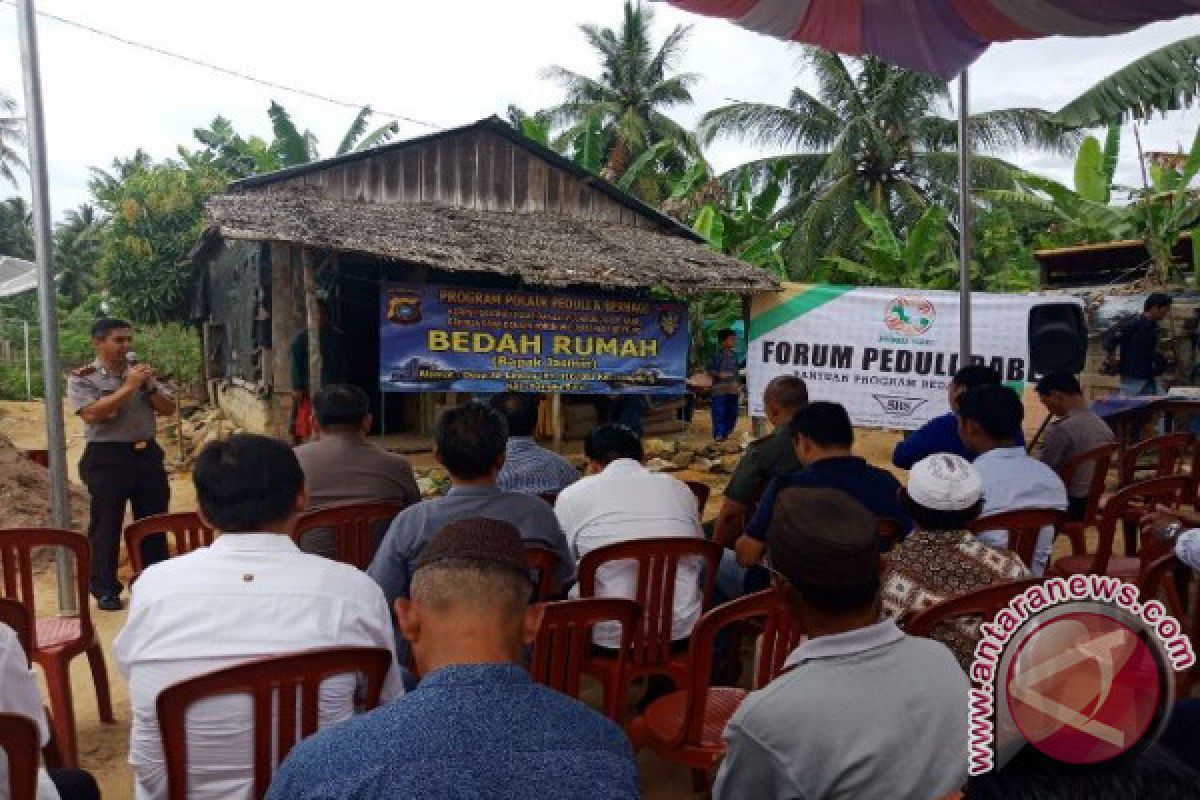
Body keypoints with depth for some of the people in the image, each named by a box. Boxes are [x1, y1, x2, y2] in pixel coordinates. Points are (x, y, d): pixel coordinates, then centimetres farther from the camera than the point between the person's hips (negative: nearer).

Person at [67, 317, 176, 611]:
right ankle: (105, 589, 14)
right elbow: (92, 413, -19)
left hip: (147, 454, 5)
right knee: (106, 525, 3)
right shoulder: (82, 377, -3)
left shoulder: (141, 372, 10)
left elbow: (168, 409, 7)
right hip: (107, 458, -5)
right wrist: (129, 387, -19)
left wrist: (149, 386, -9)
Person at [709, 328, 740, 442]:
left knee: (732, 413, 10)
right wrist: (719, 375, -21)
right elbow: (710, 369, -6)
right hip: (720, 389, -7)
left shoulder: (734, 355, 11)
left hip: (733, 390, 7)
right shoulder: (717, 355, -8)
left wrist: (738, 386, 17)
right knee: (719, 413, -6)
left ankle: (726, 433, 21)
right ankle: (718, 434, 0)